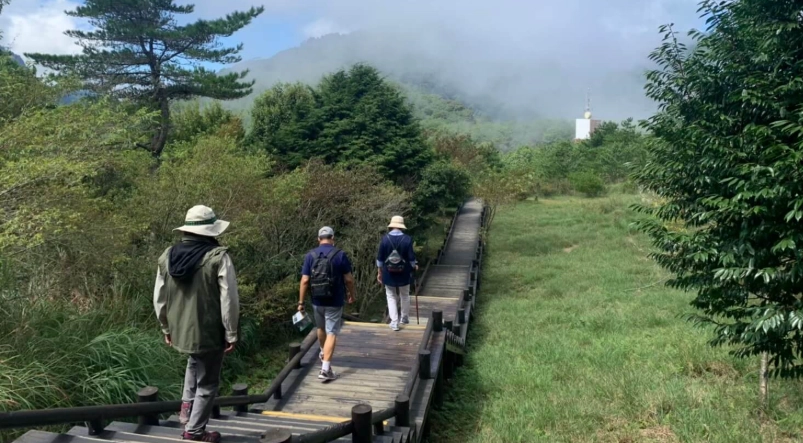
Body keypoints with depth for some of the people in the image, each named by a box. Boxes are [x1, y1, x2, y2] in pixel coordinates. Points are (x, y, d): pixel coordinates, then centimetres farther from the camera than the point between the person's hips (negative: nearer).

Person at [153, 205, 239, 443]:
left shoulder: (167, 256, 0)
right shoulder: (218, 257, -17)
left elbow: (159, 298, 8)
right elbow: (229, 301, -17)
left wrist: (167, 329, 20)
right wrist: (231, 334, -7)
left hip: (180, 330, 6)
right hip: (209, 332, -6)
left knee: (194, 360, 37)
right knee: (207, 383, 12)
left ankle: (187, 402, 28)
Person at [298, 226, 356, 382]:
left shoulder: (310, 255, -3)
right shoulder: (340, 255, -10)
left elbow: (305, 281, -5)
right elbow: (348, 279, -7)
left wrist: (301, 302, 1)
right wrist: (352, 294, 10)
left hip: (317, 301, 3)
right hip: (334, 301, -3)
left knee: (321, 328, 25)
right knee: (331, 333, -2)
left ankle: (323, 353, 49)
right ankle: (325, 369, -9)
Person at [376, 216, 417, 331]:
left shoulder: (385, 239, -9)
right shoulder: (407, 239, -12)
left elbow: (380, 259, -4)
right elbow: (411, 258, -8)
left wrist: (379, 272, 8)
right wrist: (414, 267, 13)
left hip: (389, 274, 0)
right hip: (404, 274, 0)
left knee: (391, 297, 11)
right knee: (405, 296, 20)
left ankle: (394, 322, 6)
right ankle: (405, 318, 33)